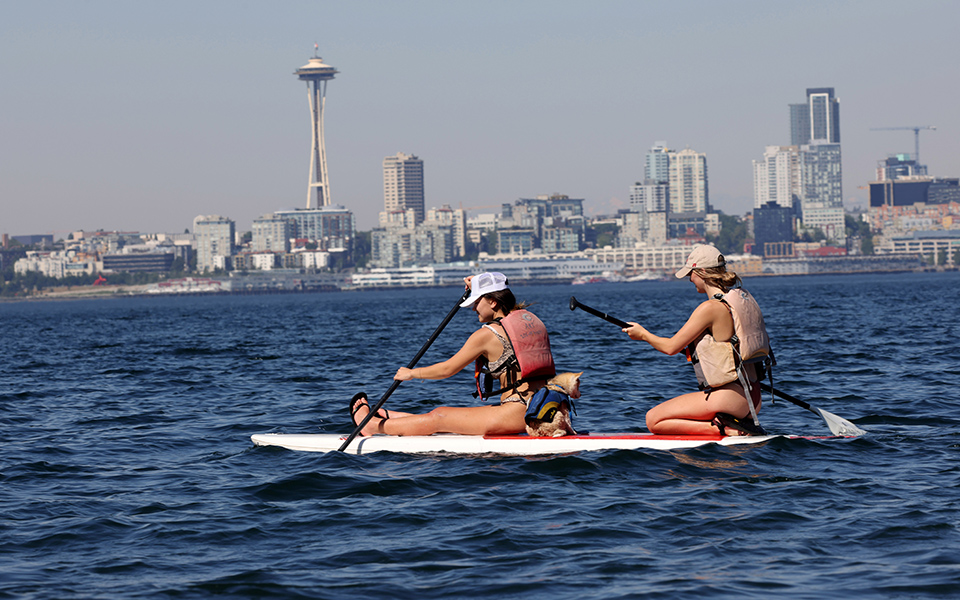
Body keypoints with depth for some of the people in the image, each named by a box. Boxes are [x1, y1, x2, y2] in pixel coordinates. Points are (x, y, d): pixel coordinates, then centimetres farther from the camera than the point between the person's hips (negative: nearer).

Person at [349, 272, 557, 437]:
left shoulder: (487, 334, -10)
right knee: (442, 413, 22)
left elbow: (447, 369, 1)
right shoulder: (529, 318, 12)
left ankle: (374, 426, 26)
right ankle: (389, 418, 38)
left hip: (516, 414, -8)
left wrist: (411, 373, 15)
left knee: (438, 419, 10)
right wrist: (479, 287, 40)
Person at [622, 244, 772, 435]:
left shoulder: (710, 308, -17)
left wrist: (643, 334, 8)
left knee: (653, 420, -4)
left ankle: (721, 427, -14)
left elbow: (671, 347, -10)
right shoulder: (743, 297, 10)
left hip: (729, 397, -9)